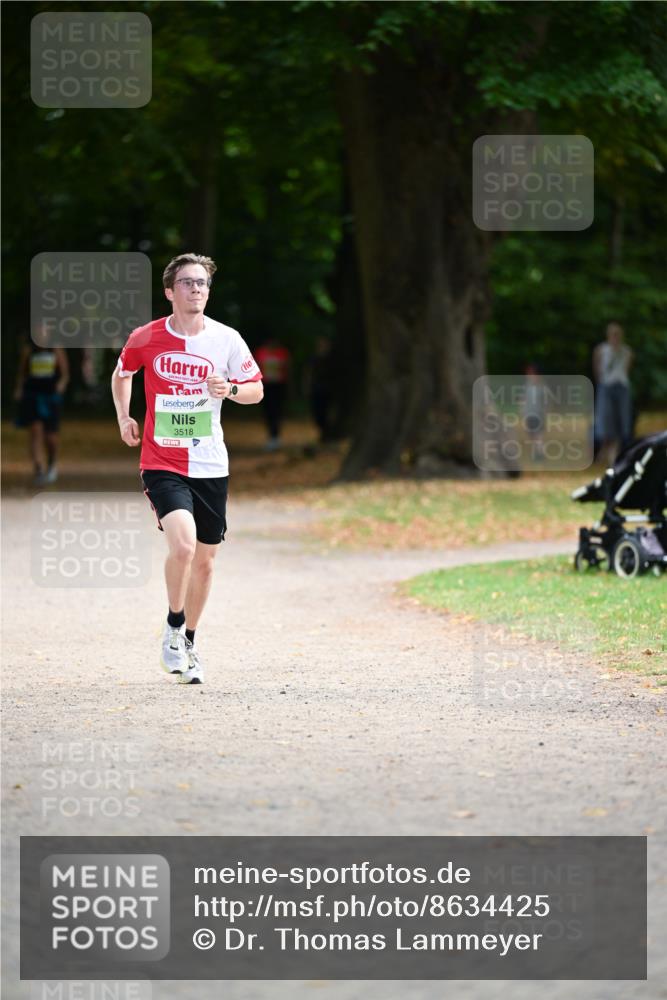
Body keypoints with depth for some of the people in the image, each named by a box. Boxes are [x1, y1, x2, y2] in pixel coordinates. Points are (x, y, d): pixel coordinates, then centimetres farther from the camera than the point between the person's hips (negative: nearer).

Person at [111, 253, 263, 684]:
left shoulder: (227, 340, -3)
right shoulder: (145, 339, -4)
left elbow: (257, 390, 5)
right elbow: (122, 374, 17)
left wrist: (229, 389, -15)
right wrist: (124, 417, 6)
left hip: (210, 466, 3)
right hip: (162, 463, -3)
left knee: (205, 557, 10)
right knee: (183, 543, -24)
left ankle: (189, 642, 30)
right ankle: (173, 628, -1)